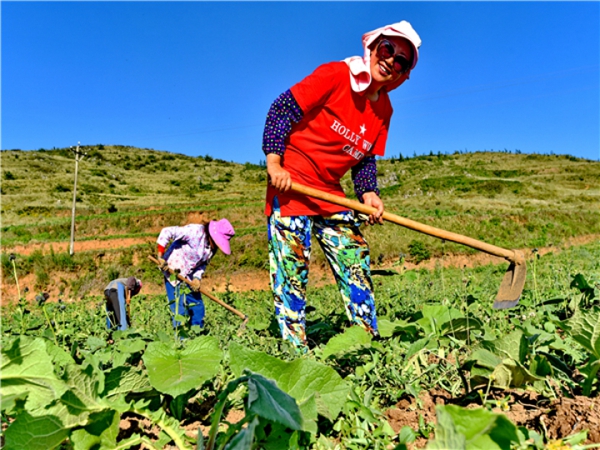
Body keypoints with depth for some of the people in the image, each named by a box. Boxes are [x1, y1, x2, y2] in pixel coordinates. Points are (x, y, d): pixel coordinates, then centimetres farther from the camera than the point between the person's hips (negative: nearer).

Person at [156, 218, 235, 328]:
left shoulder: (212, 247, -3)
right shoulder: (195, 231, -26)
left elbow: (203, 263, 5)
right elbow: (166, 232, -26)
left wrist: (197, 278, -12)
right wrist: (161, 256, -25)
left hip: (189, 276, 7)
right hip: (173, 270, -7)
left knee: (197, 306, 9)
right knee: (180, 308, -8)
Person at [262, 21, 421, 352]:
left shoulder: (383, 110, 9)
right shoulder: (334, 75, -10)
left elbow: (366, 160, 12)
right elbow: (282, 108, -13)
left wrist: (368, 193, -6)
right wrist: (274, 161, -20)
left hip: (331, 194, 7)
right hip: (290, 183, -6)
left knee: (356, 262, 4)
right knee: (292, 271, -7)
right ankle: (296, 352, 4)